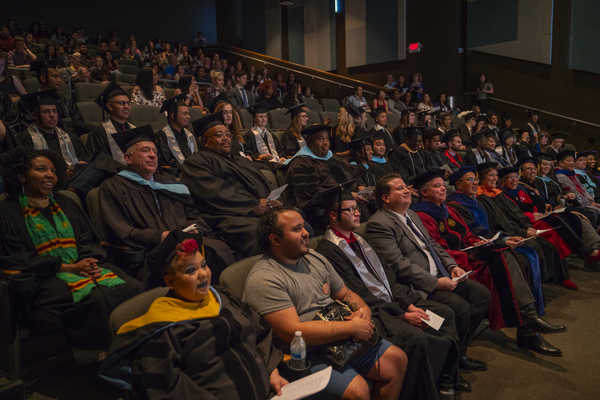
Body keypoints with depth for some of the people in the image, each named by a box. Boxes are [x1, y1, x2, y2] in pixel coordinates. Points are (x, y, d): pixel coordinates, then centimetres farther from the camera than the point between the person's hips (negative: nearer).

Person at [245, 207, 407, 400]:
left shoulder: (313, 257, 10)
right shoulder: (262, 279, -17)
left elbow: (345, 294, 17)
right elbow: (293, 332, -24)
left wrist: (364, 310, -7)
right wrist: (351, 327, -21)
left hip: (340, 338, 8)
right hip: (305, 353, -8)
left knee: (398, 360, 2)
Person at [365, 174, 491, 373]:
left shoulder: (412, 214, 16)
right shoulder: (378, 224, -15)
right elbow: (399, 265, -21)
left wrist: (452, 266, 4)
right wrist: (436, 283, -21)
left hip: (440, 276, 10)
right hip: (418, 287, -10)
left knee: (481, 293, 2)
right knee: (460, 307, -24)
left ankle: (459, 353, 13)